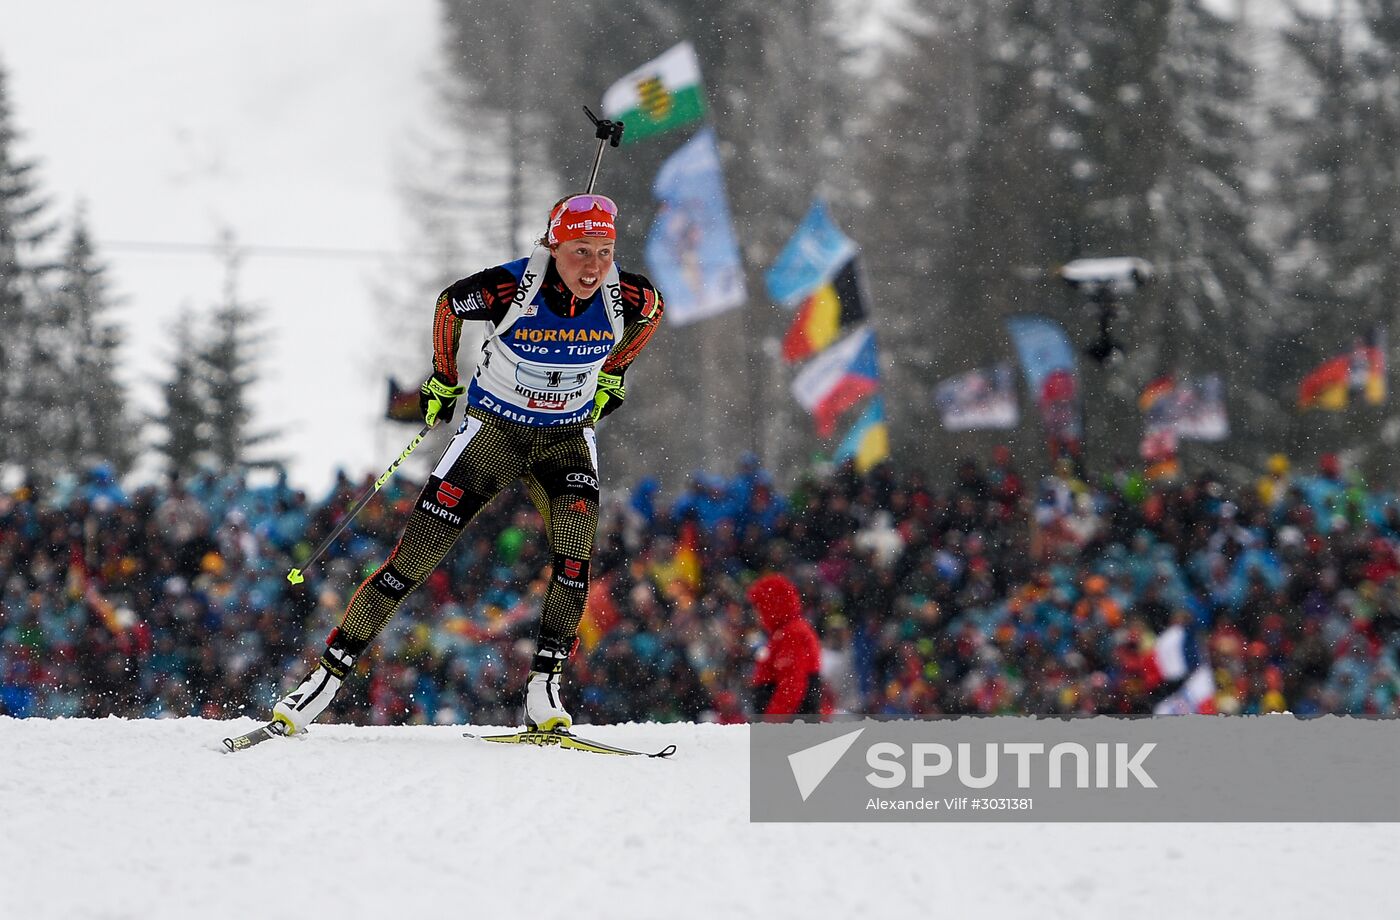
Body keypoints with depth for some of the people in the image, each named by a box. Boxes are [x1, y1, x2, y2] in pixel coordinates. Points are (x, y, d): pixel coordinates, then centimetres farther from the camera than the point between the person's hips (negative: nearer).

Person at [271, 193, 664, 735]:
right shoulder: (509, 289, -26)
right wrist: (443, 380, 7)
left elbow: (652, 312, 8)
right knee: (414, 558, -8)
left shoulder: (627, 298, -19)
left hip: (567, 438, 2)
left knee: (574, 551, -25)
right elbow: (449, 305, -4)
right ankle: (327, 677, -1)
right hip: (494, 426, -2)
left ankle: (545, 689, -16)